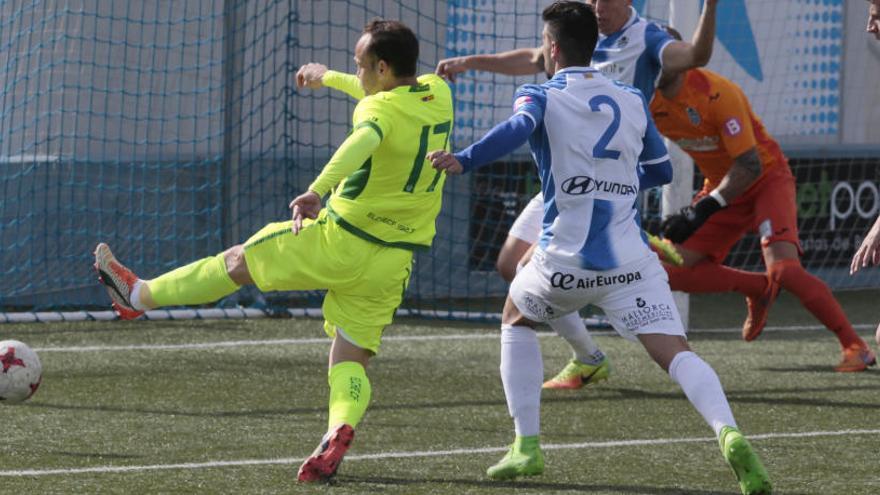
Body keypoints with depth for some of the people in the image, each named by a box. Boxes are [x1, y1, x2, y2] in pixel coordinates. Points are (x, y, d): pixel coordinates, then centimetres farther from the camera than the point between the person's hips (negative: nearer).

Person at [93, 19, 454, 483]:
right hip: (395, 260, 6)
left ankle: (138, 295, 22)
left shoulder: (381, 108, -17)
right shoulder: (438, 94, 6)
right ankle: (340, 430, -23)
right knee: (351, 359, 4)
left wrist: (316, 191, -52)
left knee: (238, 261, 11)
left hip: (342, 240, -6)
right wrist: (329, 77, 41)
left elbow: (361, 143, -41)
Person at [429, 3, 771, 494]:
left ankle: (527, 446, 19)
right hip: (632, 259, 2)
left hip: (566, 260, -2)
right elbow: (663, 170, 20)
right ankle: (728, 432, -36)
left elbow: (518, 128, -23)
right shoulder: (633, 101, 11)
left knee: (516, 321, 27)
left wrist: (463, 160, -36)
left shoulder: (541, 97, 0)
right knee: (674, 350, -8)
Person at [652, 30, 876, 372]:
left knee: (783, 270, -26)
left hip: (767, 178, -7)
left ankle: (855, 347, -15)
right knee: (672, 269, -7)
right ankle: (757, 289, 13)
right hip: (720, 186, 7)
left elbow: (749, 167, -28)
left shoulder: (717, 94, -28)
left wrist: (703, 211, -31)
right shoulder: (650, 100, -8)